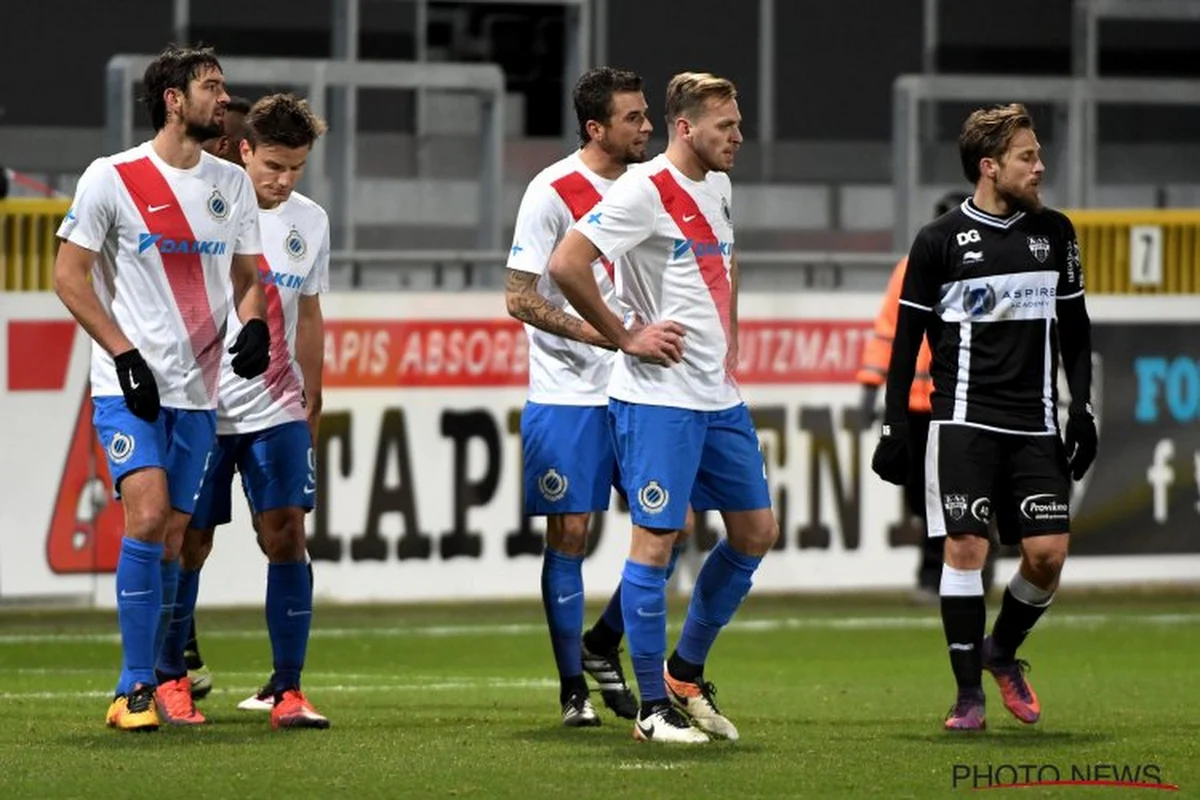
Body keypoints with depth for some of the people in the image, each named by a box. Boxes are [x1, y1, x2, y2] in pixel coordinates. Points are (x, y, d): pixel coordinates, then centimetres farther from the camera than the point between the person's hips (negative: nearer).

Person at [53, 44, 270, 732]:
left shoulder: (233, 184, 9)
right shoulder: (113, 178, -6)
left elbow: (247, 275, 18)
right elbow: (69, 275, -5)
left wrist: (254, 322, -5)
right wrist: (126, 355, -13)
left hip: (198, 390, 5)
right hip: (130, 385, -5)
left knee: (171, 540, 6)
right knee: (147, 519, -19)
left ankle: (143, 689, 16)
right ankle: (136, 687, -14)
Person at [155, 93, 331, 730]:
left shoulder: (310, 222, 8)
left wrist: (312, 402, 18)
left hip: (278, 409, 3)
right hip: (202, 406, -3)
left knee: (287, 534, -7)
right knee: (191, 541, 2)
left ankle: (288, 692, -5)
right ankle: (170, 679, 18)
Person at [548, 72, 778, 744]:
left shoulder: (719, 187, 13)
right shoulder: (645, 191, -13)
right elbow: (566, 265, -21)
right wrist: (625, 337, -14)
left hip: (721, 397, 9)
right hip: (659, 396, -9)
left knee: (756, 530, 10)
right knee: (657, 538, -6)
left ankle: (686, 674, 22)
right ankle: (653, 708, 0)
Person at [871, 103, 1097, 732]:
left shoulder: (1054, 233, 9)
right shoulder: (940, 241, -2)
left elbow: (1074, 330, 16)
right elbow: (907, 338, 3)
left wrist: (1081, 411, 8)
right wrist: (894, 428, -1)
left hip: (1034, 425, 3)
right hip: (964, 420, -3)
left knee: (1048, 551, -5)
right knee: (965, 546, -11)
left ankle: (1003, 652, 21)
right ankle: (969, 691, -3)